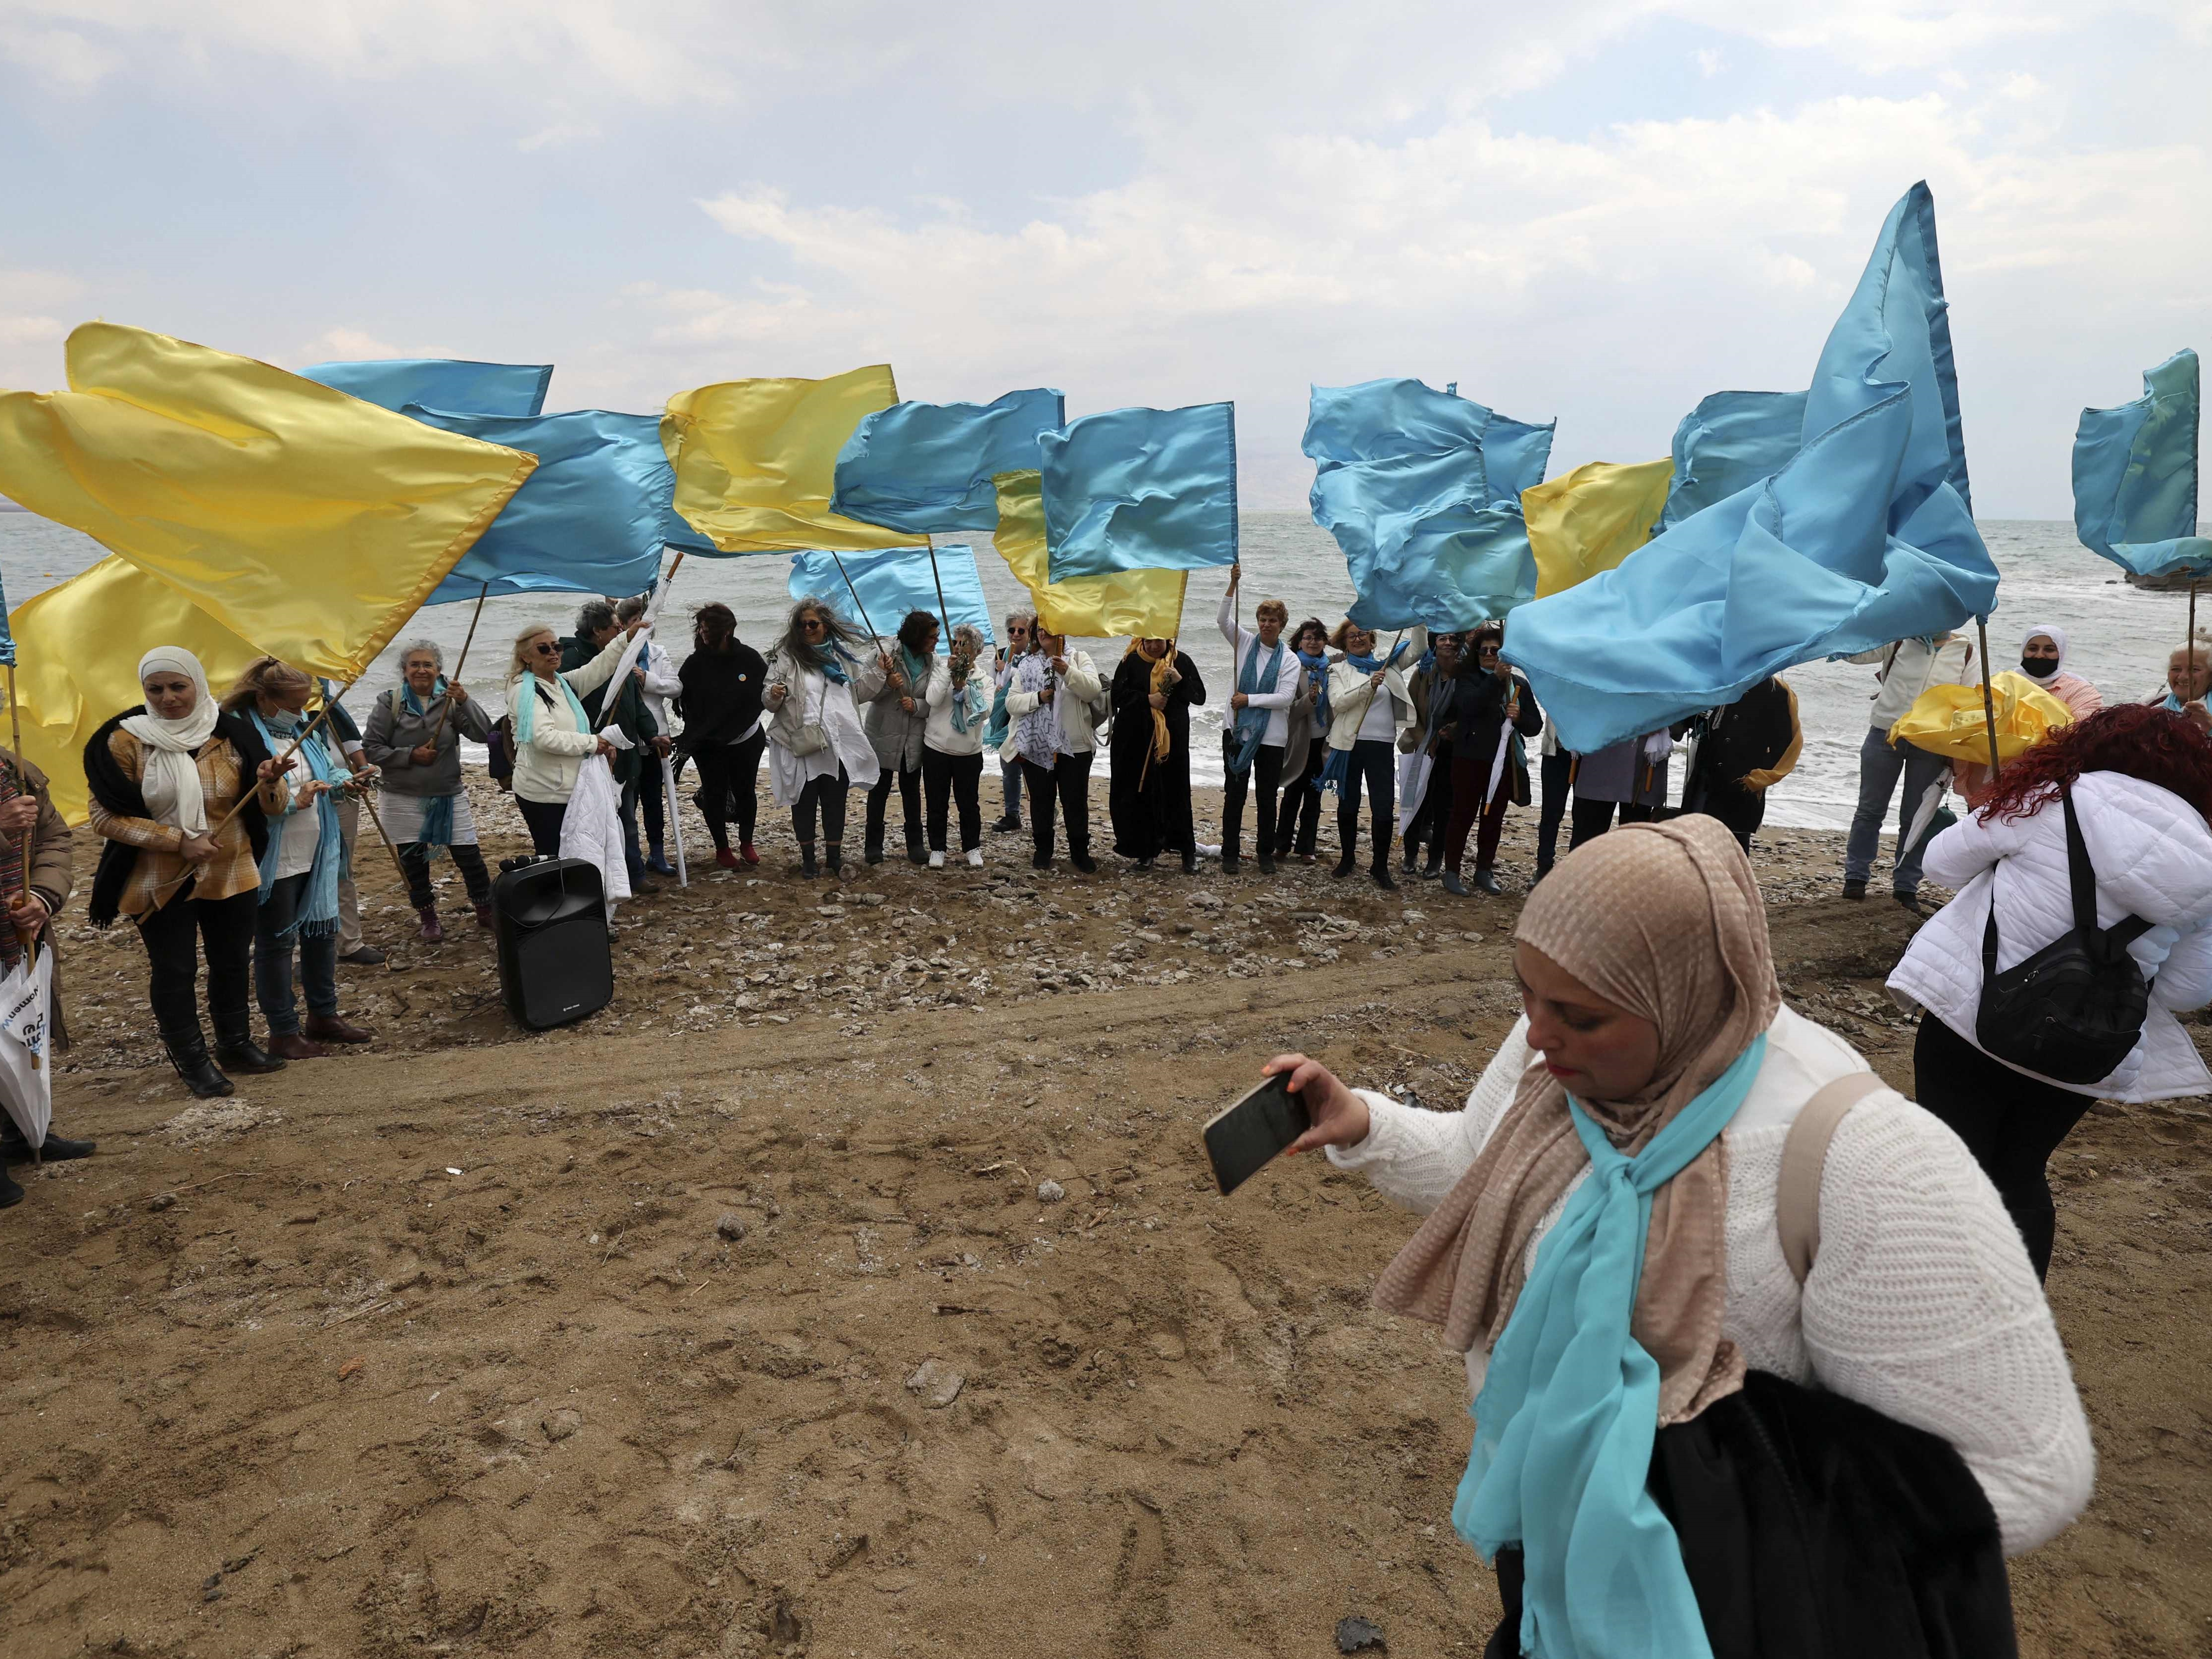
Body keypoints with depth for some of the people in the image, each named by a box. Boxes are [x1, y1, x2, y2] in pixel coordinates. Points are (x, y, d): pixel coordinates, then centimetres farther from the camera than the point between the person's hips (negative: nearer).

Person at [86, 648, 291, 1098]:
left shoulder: (232, 735, -3)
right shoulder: (125, 741, -9)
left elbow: (267, 808, 0)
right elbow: (105, 817, -10)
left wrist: (269, 783, -23)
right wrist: (178, 840, -19)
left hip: (232, 876, 3)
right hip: (160, 884, -2)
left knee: (232, 964, 15)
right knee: (174, 972, 6)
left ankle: (236, 1044, 33)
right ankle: (193, 1060, 20)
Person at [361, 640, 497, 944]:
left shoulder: (450, 699, -1)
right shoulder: (390, 702, -3)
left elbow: (483, 734, -12)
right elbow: (371, 747, -3)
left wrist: (465, 701, -25)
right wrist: (411, 755, -14)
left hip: (449, 797, 0)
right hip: (404, 799, 0)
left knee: (469, 856, -1)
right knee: (413, 861, 6)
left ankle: (486, 912, 17)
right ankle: (429, 919, 21)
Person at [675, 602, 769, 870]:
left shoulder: (749, 658, -7)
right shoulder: (696, 663, -7)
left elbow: (766, 690, 4)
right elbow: (677, 690, -6)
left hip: (746, 740, 0)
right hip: (707, 744, 0)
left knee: (745, 791, 10)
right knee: (715, 794, 6)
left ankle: (746, 843, 30)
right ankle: (722, 848, 23)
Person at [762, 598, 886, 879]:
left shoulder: (845, 654, 10)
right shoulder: (787, 656, -2)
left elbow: (858, 693, 21)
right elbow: (769, 701, -2)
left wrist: (878, 672, 8)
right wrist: (774, 696, -24)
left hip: (839, 744, 3)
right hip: (802, 744, -3)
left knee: (835, 802, 11)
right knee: (804, 803, 7)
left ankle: (835, 857, 24)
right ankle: (808, 858, 21)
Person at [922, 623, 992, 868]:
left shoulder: (984, 677, 2)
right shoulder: (941, 668, 0)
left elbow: (985, 712, -13)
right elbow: (933, 700, -15)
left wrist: (964, 686, -17)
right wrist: (949, 672, -19)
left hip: (969, 751, 0)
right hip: (936, 747, 0)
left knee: (969, 803, 9)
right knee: (937, 803, 8)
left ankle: (972, 848, 24)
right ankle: (937, 849, 21)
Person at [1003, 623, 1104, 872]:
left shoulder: (1079, 659, 4)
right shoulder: (1026, 665, 9)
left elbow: (1093, 690, -13)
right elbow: (1012, 702, 3)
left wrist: (1068, 671, -26)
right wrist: (1038, 697, -14)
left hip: (1074, 745, -2)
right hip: (1035, 746, 2)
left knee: (1076, 801, 4)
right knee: (1041, 800, 11)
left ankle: (1080, 851, 17)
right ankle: (1043, 849, 24)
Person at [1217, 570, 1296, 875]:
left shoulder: (1289, 660, 2)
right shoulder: (1244, 643, 5)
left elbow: (1285, 698, -9)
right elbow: (1223, 619, -9)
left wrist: (1250, 700, -15)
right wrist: (1233, 584, -18)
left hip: (1271, 736, 0)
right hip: (1237, 730, 0)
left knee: (1267, 798, 8)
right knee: (1234, 794, 3)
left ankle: (1266, 853, 21)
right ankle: (1230, 853, 11)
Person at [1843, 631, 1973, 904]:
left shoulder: (1965, 653, 4)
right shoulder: (1899, 639, 0)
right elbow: (1854, 653, -5)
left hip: (1930, 746, 1)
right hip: (1885, 735, -1)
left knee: (1915, 818, 6)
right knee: (1870, 809, 6)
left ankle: (1906, 886, 15)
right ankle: (1856, 877, 15)